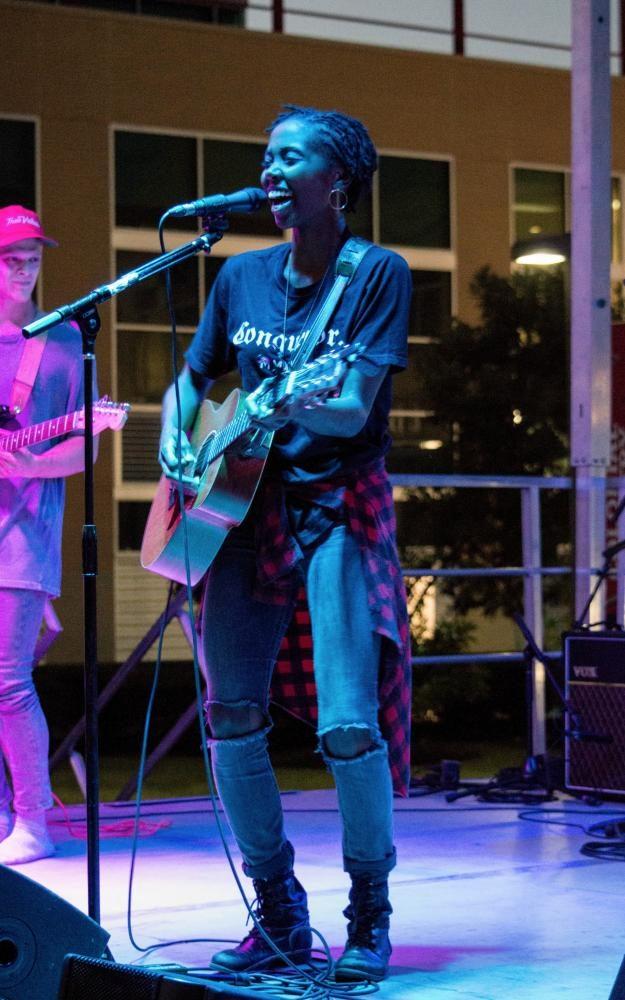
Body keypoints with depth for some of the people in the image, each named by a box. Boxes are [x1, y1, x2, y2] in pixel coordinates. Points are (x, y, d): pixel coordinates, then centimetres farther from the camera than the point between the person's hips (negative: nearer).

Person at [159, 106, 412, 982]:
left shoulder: (378, 276, -7)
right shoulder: (242, 277, 8)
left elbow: (355, 410, -16)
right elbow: (192, 381, 19)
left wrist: (293, 407, -36)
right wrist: (176, 445, -2)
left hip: (341, 506, -5)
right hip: (251, 501, 5)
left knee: (348, 725, -14)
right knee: (231, 714, 0)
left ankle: (370, 918, 6)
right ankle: (279, 914, 15)